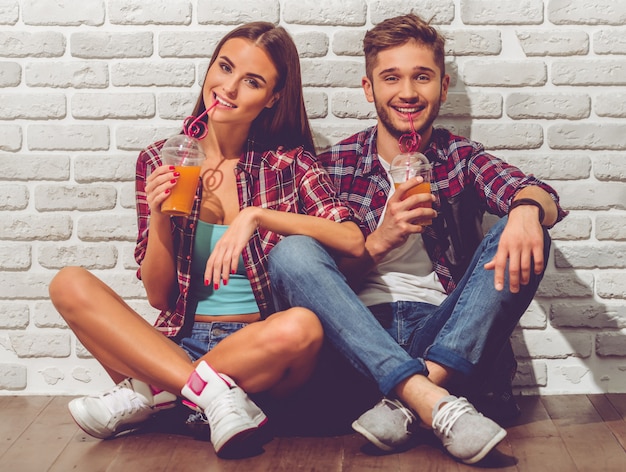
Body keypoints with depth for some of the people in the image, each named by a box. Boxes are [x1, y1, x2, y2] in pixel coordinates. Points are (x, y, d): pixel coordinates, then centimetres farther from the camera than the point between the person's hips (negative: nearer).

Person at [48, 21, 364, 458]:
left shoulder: (289, 163, 2)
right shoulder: (160, 161, 6)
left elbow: (353, 241, -15)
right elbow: (158, 294, 6)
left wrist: (257, 215, -20)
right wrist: (158, 217, -11)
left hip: (259, 349, -1)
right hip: (180, 342, 2)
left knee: (303, 326, -35)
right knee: (70, 284, -17)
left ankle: (150, 393, -16)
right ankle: (212, 391, -25)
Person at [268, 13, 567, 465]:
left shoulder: (461, 156, 8)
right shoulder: (336, 164, 6)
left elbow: (539, 195, -13)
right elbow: (317, 275, 1)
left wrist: (528, 208, -38)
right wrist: (381, 240, -17)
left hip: (445, 330, 1)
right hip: (360, 334, 0)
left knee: (524, 238, -20)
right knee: (290, 252, -25)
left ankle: (405, 402, -31)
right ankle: (435, 402, -37)